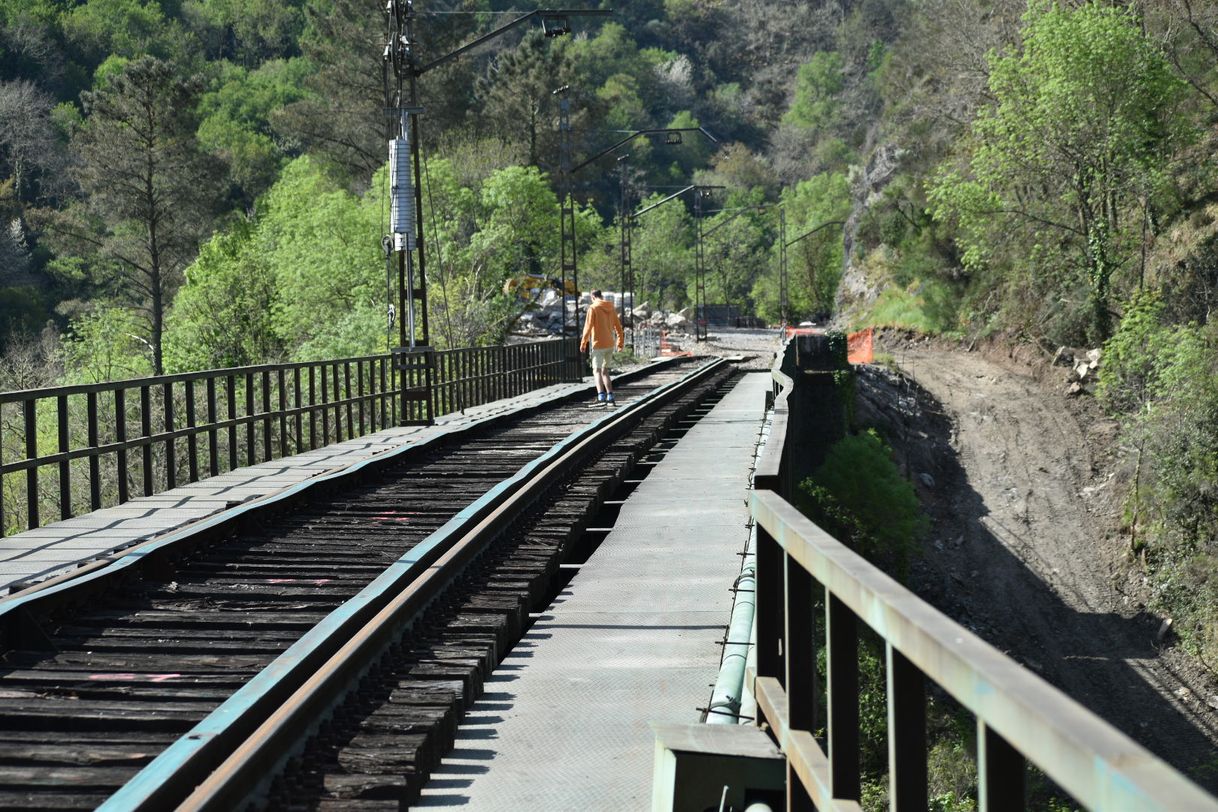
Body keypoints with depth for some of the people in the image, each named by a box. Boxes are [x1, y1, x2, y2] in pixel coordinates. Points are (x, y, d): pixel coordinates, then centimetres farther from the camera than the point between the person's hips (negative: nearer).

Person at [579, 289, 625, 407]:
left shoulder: (593, 308, -8)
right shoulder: (611, 308, 10)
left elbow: (588, 327, -13)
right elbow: (618, 327, 15)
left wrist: (583, 343, -9)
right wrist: (620, 342, 26)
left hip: (598, 344, -6)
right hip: (610, 344, 6)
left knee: (597, 371, -8)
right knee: (605, 371, 16)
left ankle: (601, 397, -24)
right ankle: (610, 398, 10)